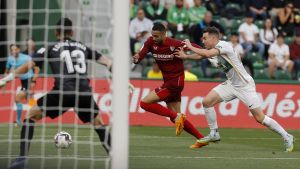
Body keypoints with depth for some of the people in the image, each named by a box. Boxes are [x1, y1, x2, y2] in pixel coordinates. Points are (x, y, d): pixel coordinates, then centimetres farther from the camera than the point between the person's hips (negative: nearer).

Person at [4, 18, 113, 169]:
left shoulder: (50, 48, 15)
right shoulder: (83, 47, 24)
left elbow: (29, 66, 9)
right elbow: (107, 62, 23)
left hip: (62, 91, -3)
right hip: (84, 93, 3)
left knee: (31, 116, 13)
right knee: (98, 123, 25)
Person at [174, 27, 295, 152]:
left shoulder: (223, 45, -20)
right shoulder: (213, 49, 6)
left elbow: (207, 54, -33)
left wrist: (191, 47, -22)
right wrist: (185, 56, 0)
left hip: (245, 85, -9)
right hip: (231, 84, 9)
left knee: (260, 118, -10)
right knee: (206, 102, -2)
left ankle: (287, 137, 2)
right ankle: (214, 134, 10)